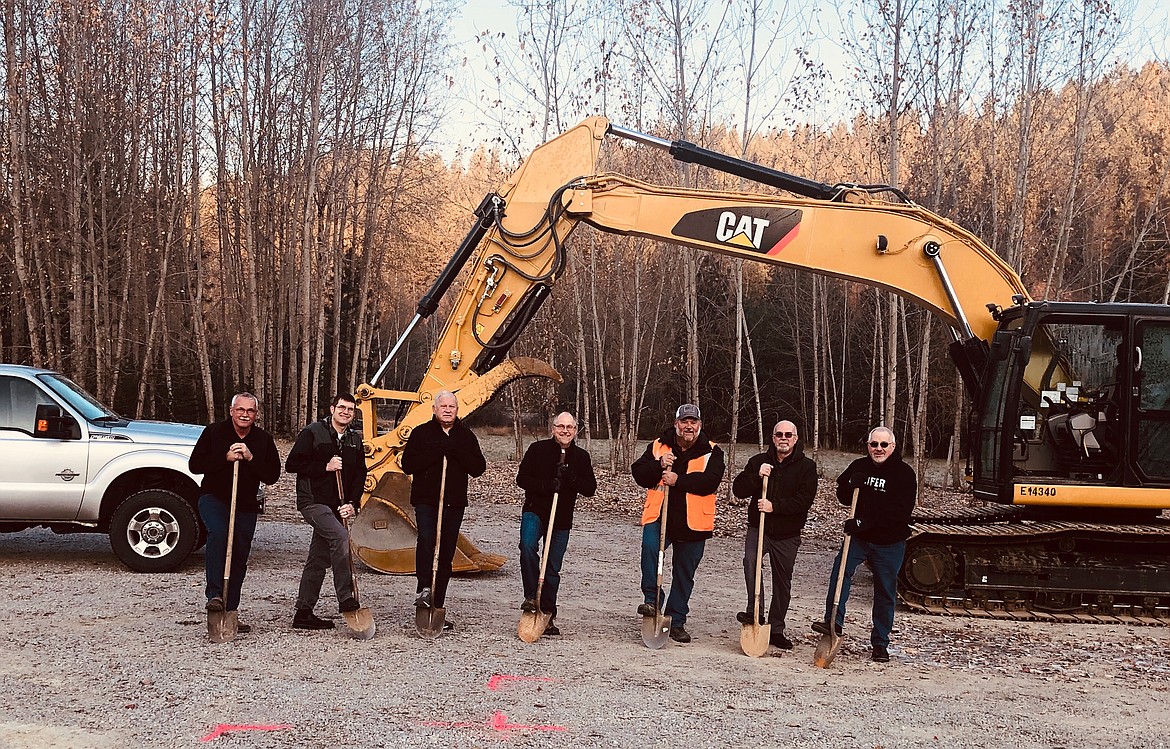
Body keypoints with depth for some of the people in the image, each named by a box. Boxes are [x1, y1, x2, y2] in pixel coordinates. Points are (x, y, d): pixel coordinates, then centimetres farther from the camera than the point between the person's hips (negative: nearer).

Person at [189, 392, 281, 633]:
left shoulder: (263, 440, 2)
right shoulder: (213, 432, -3)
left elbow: (272, 476, -2)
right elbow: (195, 465, -6)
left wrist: (251, 458, -17)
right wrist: (225, 458, -18)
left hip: (246, 506, 3)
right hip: (213, 498, -3)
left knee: (239, 559, 6)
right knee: (218, 534, -32)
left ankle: (229, 613, 16)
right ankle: (215, 595, -33)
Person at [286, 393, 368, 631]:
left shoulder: (355, 439, 11)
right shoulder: (312, 433, -5)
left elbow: (360, 474, 12)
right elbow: (292, 464, -8)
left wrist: (352, 504, -3)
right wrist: (325, 466, -15)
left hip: (336, 506, 6)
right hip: (312, 501, -6)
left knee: (319, 558, 8)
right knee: (340, 536, -28)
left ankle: (304, 613, 15)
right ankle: (346, 600, -24)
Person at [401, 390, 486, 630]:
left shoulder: (466, 436, 11)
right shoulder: (421, 433, 4)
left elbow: (479, 468, 2)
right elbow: (407, 464, -7)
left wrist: (456, 451, -11)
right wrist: (437, 451, -14)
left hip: (454, 502, 3)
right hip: (425, 500, -2)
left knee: (446, 556, 5)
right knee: (426, 539, -29)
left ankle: (437, 608, 11)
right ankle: (423, 588, -14)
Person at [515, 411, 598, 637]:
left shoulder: (581, 457, 7)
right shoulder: (538, 449, -1)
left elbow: (590, 489, 3)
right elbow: (522, 478, -3)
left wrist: (570, 478, -16)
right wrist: (545, 486, -19)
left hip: (562, 519, 2)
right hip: (535, 510, -2)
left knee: (553, 569, 6)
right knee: (528, 546, -30)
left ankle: (547, 616, 17)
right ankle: (531, 597, -16)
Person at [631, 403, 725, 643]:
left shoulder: (712, 452, 2)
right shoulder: (657, 447, 7)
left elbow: (710, 481, -14)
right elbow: (639, 475, 1)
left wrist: (678, 479, -21)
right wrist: (659, 465, -17)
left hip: (693, 522, 1)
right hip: (659, 516, 0)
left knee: (685, 573, 9)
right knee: (650, 546, -30)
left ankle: (676, 621, 22)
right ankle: (651, 599, -17)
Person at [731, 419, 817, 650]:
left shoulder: (806, 466, -4)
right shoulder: (758, 461, 3)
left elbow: (805, 499, -14)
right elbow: (738, 489, -2)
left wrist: (775, 506, -24)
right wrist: (757, 476, -19)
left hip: (788, 535, 0)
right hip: (758, 528, 0)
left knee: (782, 583, 9)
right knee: (750, 561, -28)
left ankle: (776, 630, 21)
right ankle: (755, 612, -23)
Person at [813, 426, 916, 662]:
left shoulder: (904, 473, -10)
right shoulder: (859, 467, 4)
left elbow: (901, 512, -19)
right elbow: (844, 498, 13)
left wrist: (864, 522, -24)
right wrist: (851, 485, -12)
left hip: (890, 543, -3)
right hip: (859, 537, 3)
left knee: (885, 593, 6)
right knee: (840, 568, -22)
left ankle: (880, 643, 19)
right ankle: (833, 622, -17)